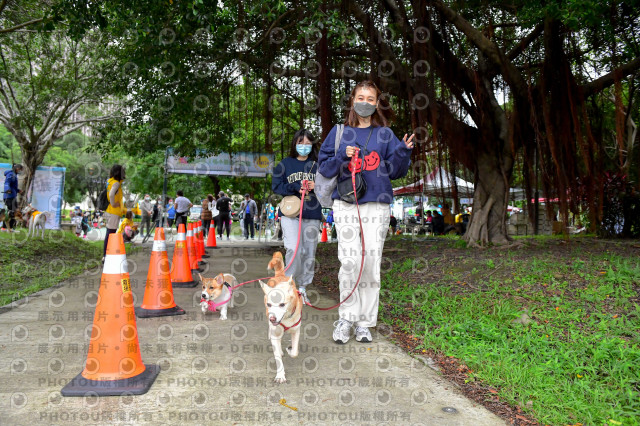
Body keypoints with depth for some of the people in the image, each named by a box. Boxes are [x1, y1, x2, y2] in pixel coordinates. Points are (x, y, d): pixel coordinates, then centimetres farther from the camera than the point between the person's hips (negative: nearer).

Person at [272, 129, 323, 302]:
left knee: (309, 253, 5)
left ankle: (302, 288, 18)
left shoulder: (317, 165, 12)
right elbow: (276, 186, 2)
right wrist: (296, 187, -12)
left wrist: (316, 186, -8)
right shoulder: (285, 164, 9)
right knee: (293, 249, -16)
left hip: (312, 215, 3)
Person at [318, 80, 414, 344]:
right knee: (350, 260, -11)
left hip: (377, 204, 1)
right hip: (346, 204, -1)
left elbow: (394, 171, 10)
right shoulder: (339, 132, 11)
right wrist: (342, 157, -8)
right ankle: (347, 317, 6)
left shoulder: (385, 134, 12)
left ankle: (364, 322, 10)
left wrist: (404, 152, -8)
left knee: (372, 262, 0)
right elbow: (324, 167, 9)